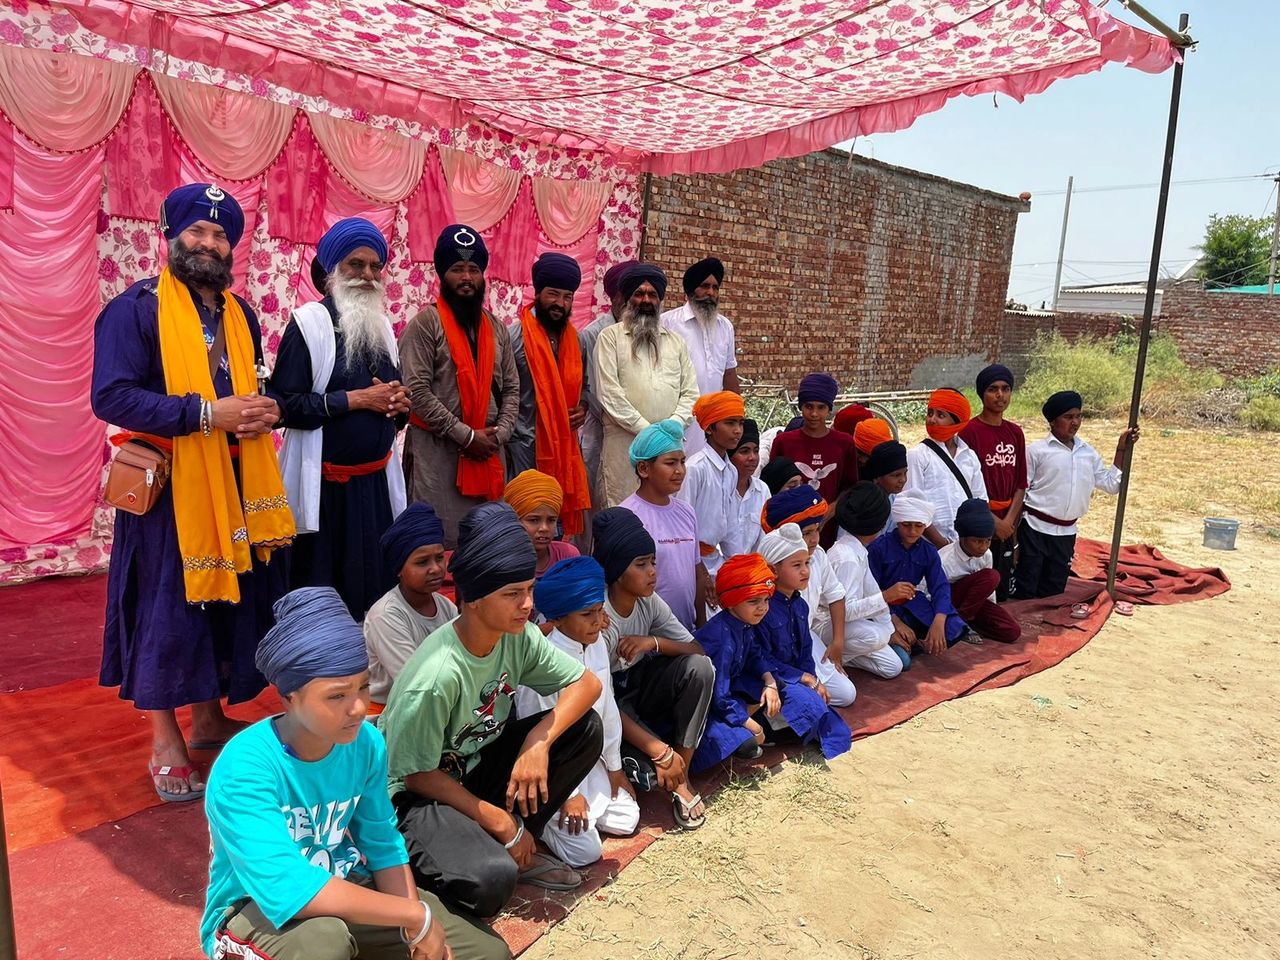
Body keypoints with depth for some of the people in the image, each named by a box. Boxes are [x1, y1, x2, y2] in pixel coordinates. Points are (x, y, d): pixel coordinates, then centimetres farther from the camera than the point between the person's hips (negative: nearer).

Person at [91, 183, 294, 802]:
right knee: (168, 610, 0)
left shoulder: (239, 314, 14)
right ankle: (165, 744, 14)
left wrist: (267, 410, 1)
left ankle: (208, 717, 29)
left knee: (230, 602, 12)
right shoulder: (136, 309, -7)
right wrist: (204, 412, -23)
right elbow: (111, 397, -16)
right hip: (170, 486, -6)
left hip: (235, 484, 6)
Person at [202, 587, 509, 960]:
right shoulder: (246, 766, -28)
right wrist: (417, 915, -31)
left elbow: (384, 845, -1)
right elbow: (286, 890, -37)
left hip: (343, 892, 6)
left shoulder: (366, 743, -12)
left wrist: (416, 930, -16)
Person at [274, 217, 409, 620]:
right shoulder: (309, 322, -7)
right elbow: (286, 404, -15)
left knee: (375, 586, 10)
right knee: (320, 595, 4)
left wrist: (399, 404, -1)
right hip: (326, 487, -6)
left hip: (377, 483, 6)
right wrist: (358, 398, -16)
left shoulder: (382, 325, 13)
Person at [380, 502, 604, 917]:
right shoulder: (438, 676, -32)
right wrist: (499, 822, -16)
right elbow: (418, 775, -21)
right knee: (491, 881, -33)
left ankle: (518, 849, 1)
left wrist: (539, 741, -23)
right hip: (417, 793, -7)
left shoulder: (518, 637, -13)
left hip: (477, 765, 7)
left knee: (585, 728, -12)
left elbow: (587, 684, -7)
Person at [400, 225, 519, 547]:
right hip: (437, 451, -5)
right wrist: (466, 435, -13)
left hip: (488, 452, 6)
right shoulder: (425, 323, -4)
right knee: (440, 540, -2)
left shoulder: (497, 329, 13)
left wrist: (498, 434, -4)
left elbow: (511, 389, 13)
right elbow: (417, 392, -13)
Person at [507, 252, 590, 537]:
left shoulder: (575, 339, 10)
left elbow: (582, 382, 23)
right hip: (524, 443, -5)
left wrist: (583, 406, 3)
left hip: (564, 444, 5)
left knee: (559, 510, 11)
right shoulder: (515, 335, -7)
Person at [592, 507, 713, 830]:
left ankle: (681, 778, -11)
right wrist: (660, 751, -32)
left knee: (699, 666, -22)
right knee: (654, 772, -35)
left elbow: (697, 650, -7)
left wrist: (654, 642, -27)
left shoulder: (650, 602, -9)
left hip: (639, 685, 8)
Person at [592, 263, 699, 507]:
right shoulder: (610, 336, 5)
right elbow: (609, 392, -5)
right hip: (623, 440, -3)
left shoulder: (676, 341, 19)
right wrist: (646, 430, -8)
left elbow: (690, 392, 13)